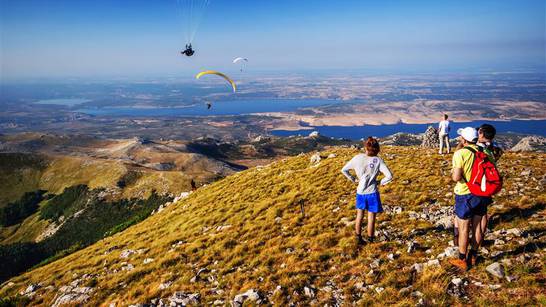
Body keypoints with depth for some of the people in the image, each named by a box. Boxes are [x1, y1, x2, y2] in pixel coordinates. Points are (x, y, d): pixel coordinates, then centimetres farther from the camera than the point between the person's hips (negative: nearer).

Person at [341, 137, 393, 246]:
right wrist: (382, 182, 1)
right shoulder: (378, 160, -12)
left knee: (359, 216, 20)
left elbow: (344, 170, 1)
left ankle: (358, 239, 28)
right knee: (371, 218, 12)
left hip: (360, 192, 3)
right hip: (372, 193, -2)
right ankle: (370, 240, 23)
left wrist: (353, 179, 9)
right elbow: (389, 176, -16)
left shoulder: (357, 158, -6)